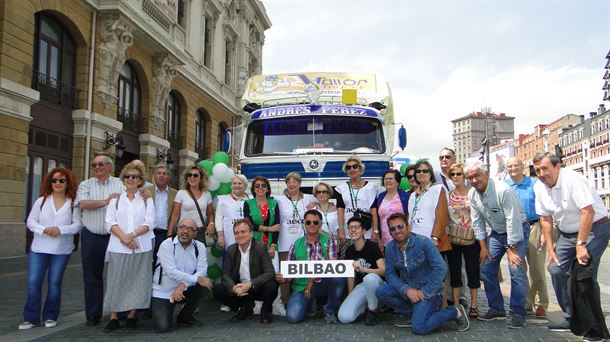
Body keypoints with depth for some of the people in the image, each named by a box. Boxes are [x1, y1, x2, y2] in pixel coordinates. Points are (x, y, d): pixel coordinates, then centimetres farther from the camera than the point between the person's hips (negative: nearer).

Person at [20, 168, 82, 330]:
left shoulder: (73, 204, 0)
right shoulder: (41, 201, 5)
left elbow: (77, 225, -5)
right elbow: (30, 221, 2)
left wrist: (61, 229, -20)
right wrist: (43, 229, -16)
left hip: (62, 250, -1)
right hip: (39, 248, 1)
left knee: (54, 283, 5)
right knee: (33, 282, -1)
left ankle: (50, 316, 18)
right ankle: (31, 317, 10)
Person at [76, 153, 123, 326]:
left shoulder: (120, 184, 7)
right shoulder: (86, 185, 7)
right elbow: (83, 203, -10)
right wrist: (106, 201, -11)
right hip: (91, 237, 1)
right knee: (92, 277, 7)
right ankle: (93, 315, 18)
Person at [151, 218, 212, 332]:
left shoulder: (199, 247, -3)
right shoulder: (166, 245, -15)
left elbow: (202, 271, -14)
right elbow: (172, 272, -25)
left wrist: (183, 285, -29)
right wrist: (197, 279, -29)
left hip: (183, 291, 4)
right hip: (162, 293, -4)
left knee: (204, 283, -21)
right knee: (162, 327, -19)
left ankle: (185, 317, 1)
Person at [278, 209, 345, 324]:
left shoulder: (328, 241, 3)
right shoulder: (296, 245, 6)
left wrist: (312, 280, -19)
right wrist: (283, 278, -15)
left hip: (324, 283, -1)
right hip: (302, 286, 1)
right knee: (293, 317, -22)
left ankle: (330, 310, -6)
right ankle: (311, 303, 15)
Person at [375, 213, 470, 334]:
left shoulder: (424, 242, -18)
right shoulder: (390, 248, -4)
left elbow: (441, 268, -22)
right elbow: (390, 273, -4)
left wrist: (425, 292, -22)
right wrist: (406, 290, -21)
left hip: (428, 289, -5)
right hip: (406, 287, 5)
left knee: (418, 327, -21)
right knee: (381, 292, -18)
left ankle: (454, 312, 3)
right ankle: (416, 312, 0)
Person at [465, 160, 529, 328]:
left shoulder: (503, 190, -28)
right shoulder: (472, 194, -6)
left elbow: (513, 220, -27)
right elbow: (477, 221, 2)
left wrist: (511, 249, -24)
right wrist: (483, 247, 1)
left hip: (517, 230, -7)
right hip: (496, 232, 7)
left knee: (516, 270, -15)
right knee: (486, 269, 3)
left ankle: (518, 313, -2)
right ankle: (497, 309, 17)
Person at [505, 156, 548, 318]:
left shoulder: (534, 184, -1)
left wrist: (544, 232, -9)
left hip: (533, 228, -3)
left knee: (536, 268, -2)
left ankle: (540, 305, 8)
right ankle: (524, 303, 20)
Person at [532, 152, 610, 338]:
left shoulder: (572, 179, -23)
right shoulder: (539, 187, -2)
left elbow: (588, 212, -27)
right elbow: (545, 219, 5)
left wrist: (580, 244, -26)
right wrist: (550, 249, 2)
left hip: (594, 228, -7)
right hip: (567, 232, 7)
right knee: (556, 270, -2)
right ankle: (572, 319, 13)